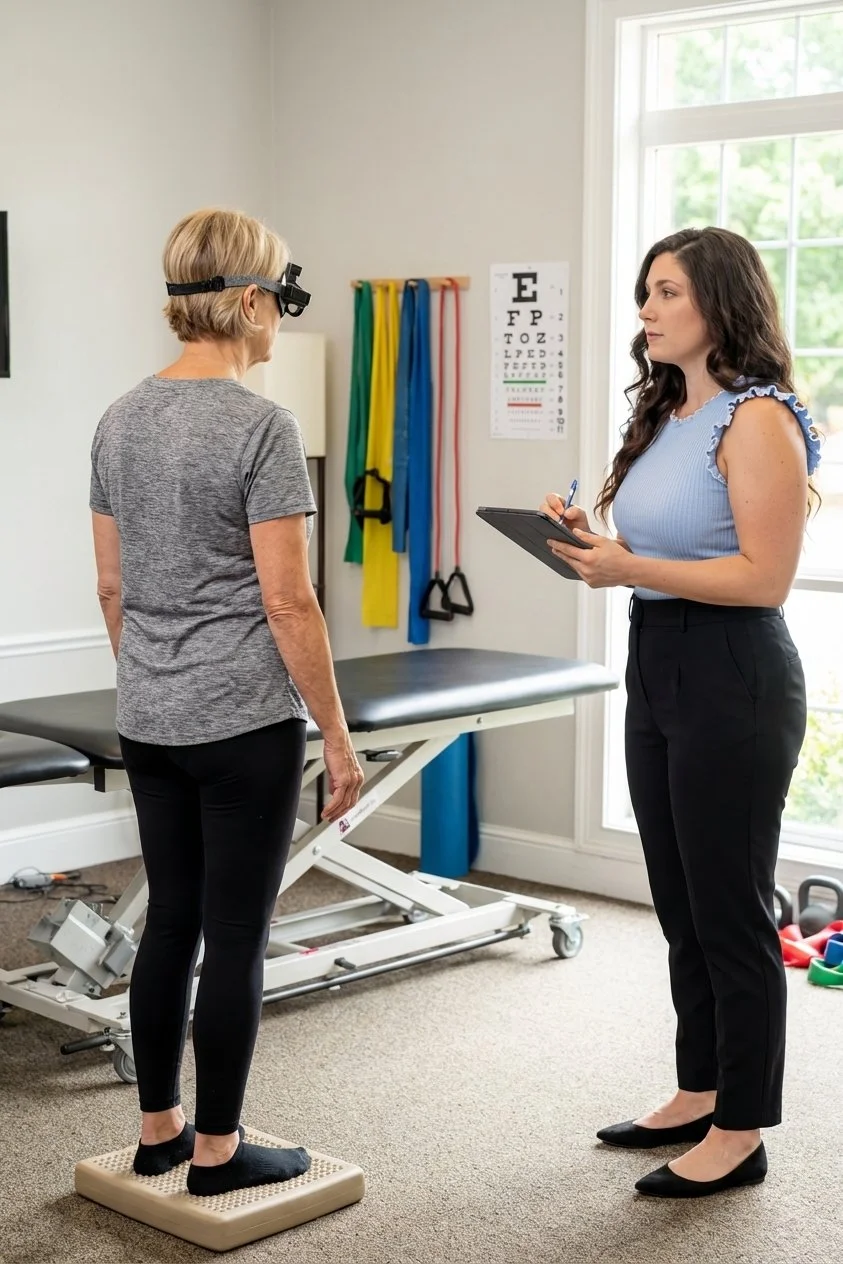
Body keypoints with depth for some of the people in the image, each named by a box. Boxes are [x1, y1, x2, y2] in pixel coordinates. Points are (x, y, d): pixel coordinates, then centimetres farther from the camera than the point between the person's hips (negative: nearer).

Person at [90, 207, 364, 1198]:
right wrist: (338, 736, -9)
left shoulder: (120, 420, 6)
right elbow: (287, 602, -17)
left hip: (149, 720, 7)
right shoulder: (260, 428, -16)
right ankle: (216, 1150, 16)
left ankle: (157, 1132, 27)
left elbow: (111, 585, 12)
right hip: (244, 723, -7)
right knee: (235, 935, 4)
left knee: (170, 920, 16)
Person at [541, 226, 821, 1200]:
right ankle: (698, 1095, 30)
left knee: (730, 912, 1)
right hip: (655, 669, 9)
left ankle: (740, 1133, 14)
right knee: (680, 906, 16)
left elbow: (762, 578, -19)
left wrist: (631, 569, -23)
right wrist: (592, 544, 2)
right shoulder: (666, 415, 13)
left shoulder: (757, 420, -13)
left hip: (731, 680, -9)